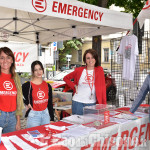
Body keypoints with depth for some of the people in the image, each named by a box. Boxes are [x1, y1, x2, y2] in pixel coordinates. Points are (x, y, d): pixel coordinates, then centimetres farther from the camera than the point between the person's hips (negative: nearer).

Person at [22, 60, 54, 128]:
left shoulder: (48, 86, 5)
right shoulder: (27, 86, -7)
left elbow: (50, 103, 8)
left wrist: (52, 119, 8)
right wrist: (27, 103, -7)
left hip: (45, 114, 4)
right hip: (33, 115, -4)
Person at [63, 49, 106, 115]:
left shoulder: (99, 70, 0)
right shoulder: (79, 70, 1)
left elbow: (102, 87, -2)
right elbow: (66, 78, 14)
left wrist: (104, 104, -8)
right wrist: (74, 86, -1)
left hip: (92, 103, 0)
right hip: (78, 103, 0)